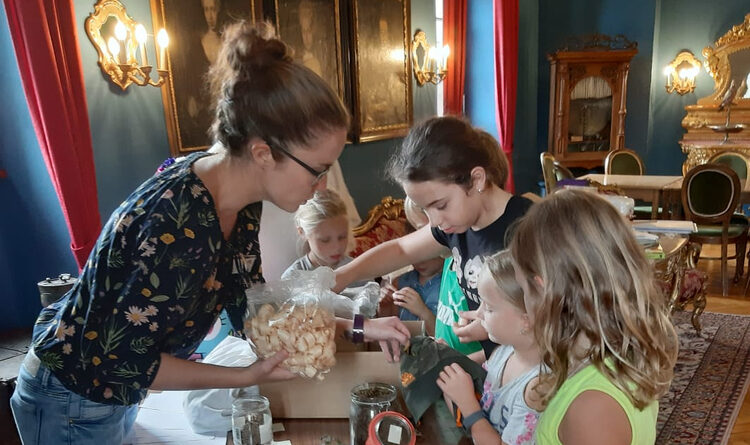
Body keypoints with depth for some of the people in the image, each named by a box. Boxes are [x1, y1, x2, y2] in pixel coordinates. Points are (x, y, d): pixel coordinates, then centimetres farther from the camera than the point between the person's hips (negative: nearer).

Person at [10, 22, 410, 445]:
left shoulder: (239, 202, -12)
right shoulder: (180, 225, -37)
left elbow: (252, 309, -3)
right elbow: (121, 359, -28)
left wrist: (357, 327, -6)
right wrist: (248, 376, -23)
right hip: (73, 405, -7)